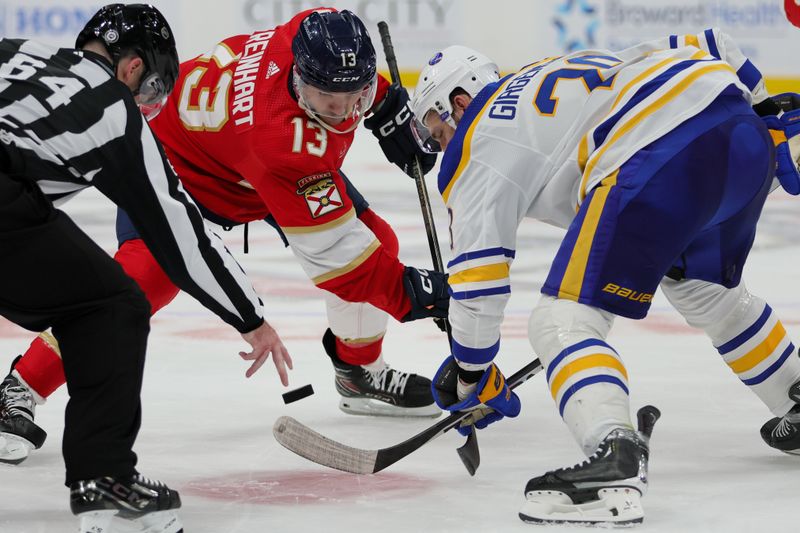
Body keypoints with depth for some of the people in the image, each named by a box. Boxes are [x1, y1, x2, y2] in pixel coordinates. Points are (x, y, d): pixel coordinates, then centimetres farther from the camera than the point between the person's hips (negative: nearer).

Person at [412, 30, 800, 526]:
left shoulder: (478, 140, 15)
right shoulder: (575, 67, 35)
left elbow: (479, 271, 10)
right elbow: (710, 47, 31)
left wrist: (471, 373, 21)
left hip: (662, 157, -8)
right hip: (745, 134, 8)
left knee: (564, 318, -6)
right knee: (705, 288, 34)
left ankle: (615, 459, -30)